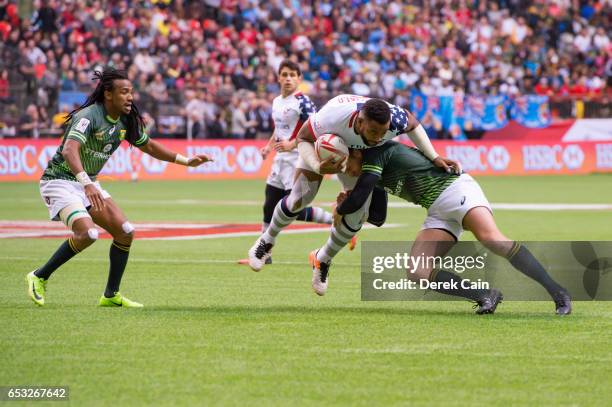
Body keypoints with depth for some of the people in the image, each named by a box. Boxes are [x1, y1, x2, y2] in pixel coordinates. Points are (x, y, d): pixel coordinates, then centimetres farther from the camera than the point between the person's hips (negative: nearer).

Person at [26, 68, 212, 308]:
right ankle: (39, 277, -11)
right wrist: (86, 183, -55)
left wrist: (186, 161, 13)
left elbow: (148, 146, 18)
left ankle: (111, 296, 13)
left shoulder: (125, 121, 1)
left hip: (88, 184, 8)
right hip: (60, 180, -8)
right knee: (87, 233, -28)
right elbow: (69, 150, -41)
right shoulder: (89, 116, -25)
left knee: (125, 232, -1)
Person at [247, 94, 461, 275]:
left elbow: (412, 124, -13)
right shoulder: (331, 118, -47)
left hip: (357, 155, 3)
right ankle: (267, 240, 19)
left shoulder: (394, 119, -39)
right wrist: (318, 167, -44)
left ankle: (323, 259, 21)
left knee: (356, 216, -5)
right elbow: (303, 138, -26)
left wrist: (434, 157, -16)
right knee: (301, 197, -11)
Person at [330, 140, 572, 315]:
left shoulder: (375, 154, -6)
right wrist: (349, 202, 20)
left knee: (492, 239, -33)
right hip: (438, 213, 9)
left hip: (455, 188, -9)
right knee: (418, 273, -12)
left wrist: (340, 211, 8)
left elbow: (358, 199, -12)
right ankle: (486, 296, -15)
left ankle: (558, 293, -33)